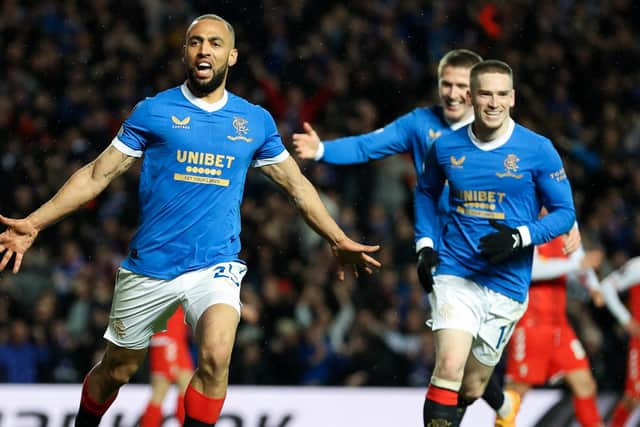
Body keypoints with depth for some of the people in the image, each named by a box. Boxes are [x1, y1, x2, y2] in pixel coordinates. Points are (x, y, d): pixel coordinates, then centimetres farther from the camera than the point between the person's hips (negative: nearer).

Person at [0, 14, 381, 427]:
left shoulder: (256, 122, 5)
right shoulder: (154, 111, 0)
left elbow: (297, 184, 18)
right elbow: (97, 175, 1)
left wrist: (339, 241, 20)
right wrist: (33, 224, -6)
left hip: (216, 266, 0)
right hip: (150, 265, 0)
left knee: (216, 356, -27)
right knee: (116, 371, 11)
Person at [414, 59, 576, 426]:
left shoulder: (538, 150, -5)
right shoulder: (446, 147, 1)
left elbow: (564, 213, -1)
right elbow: (426, 192, 21)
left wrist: (518, 238, -17)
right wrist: (425, 244, 7)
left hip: (507, 285, 0)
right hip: (455, 275, 0)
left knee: (471, 389, 10)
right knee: (450, 368, -24)